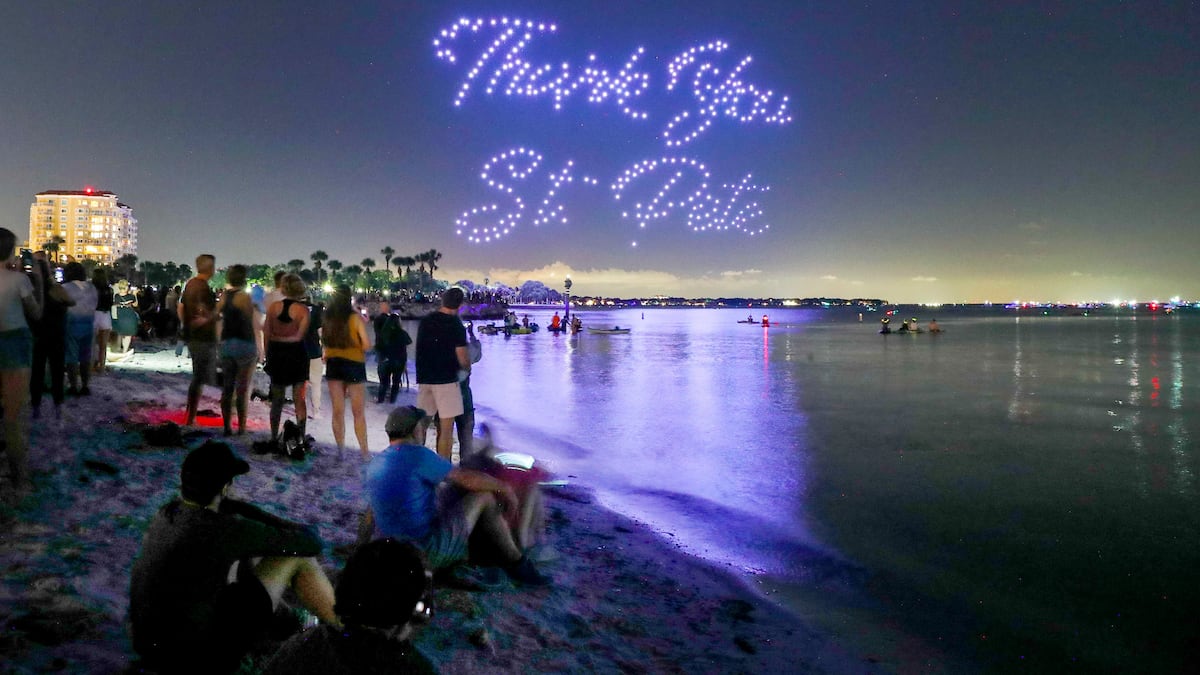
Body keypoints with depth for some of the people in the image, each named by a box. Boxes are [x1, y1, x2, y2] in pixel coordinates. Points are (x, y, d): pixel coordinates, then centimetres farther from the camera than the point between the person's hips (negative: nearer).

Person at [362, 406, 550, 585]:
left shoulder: (375, 463, 7)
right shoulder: (417, 455, -17)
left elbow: (371, 514, 19)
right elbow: (467, 478, -13)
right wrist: (505, 487, 2)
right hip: (427, 554, -9)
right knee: (483, 497, -1)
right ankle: (518, 565, 9)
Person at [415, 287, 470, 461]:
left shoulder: (425, 321, 7)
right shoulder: (455, 325, -10)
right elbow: (463, 359, -11)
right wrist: (467, 368, 9)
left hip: (424, 378, 6)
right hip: (446, 380, -6)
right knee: (446, 428, -1)